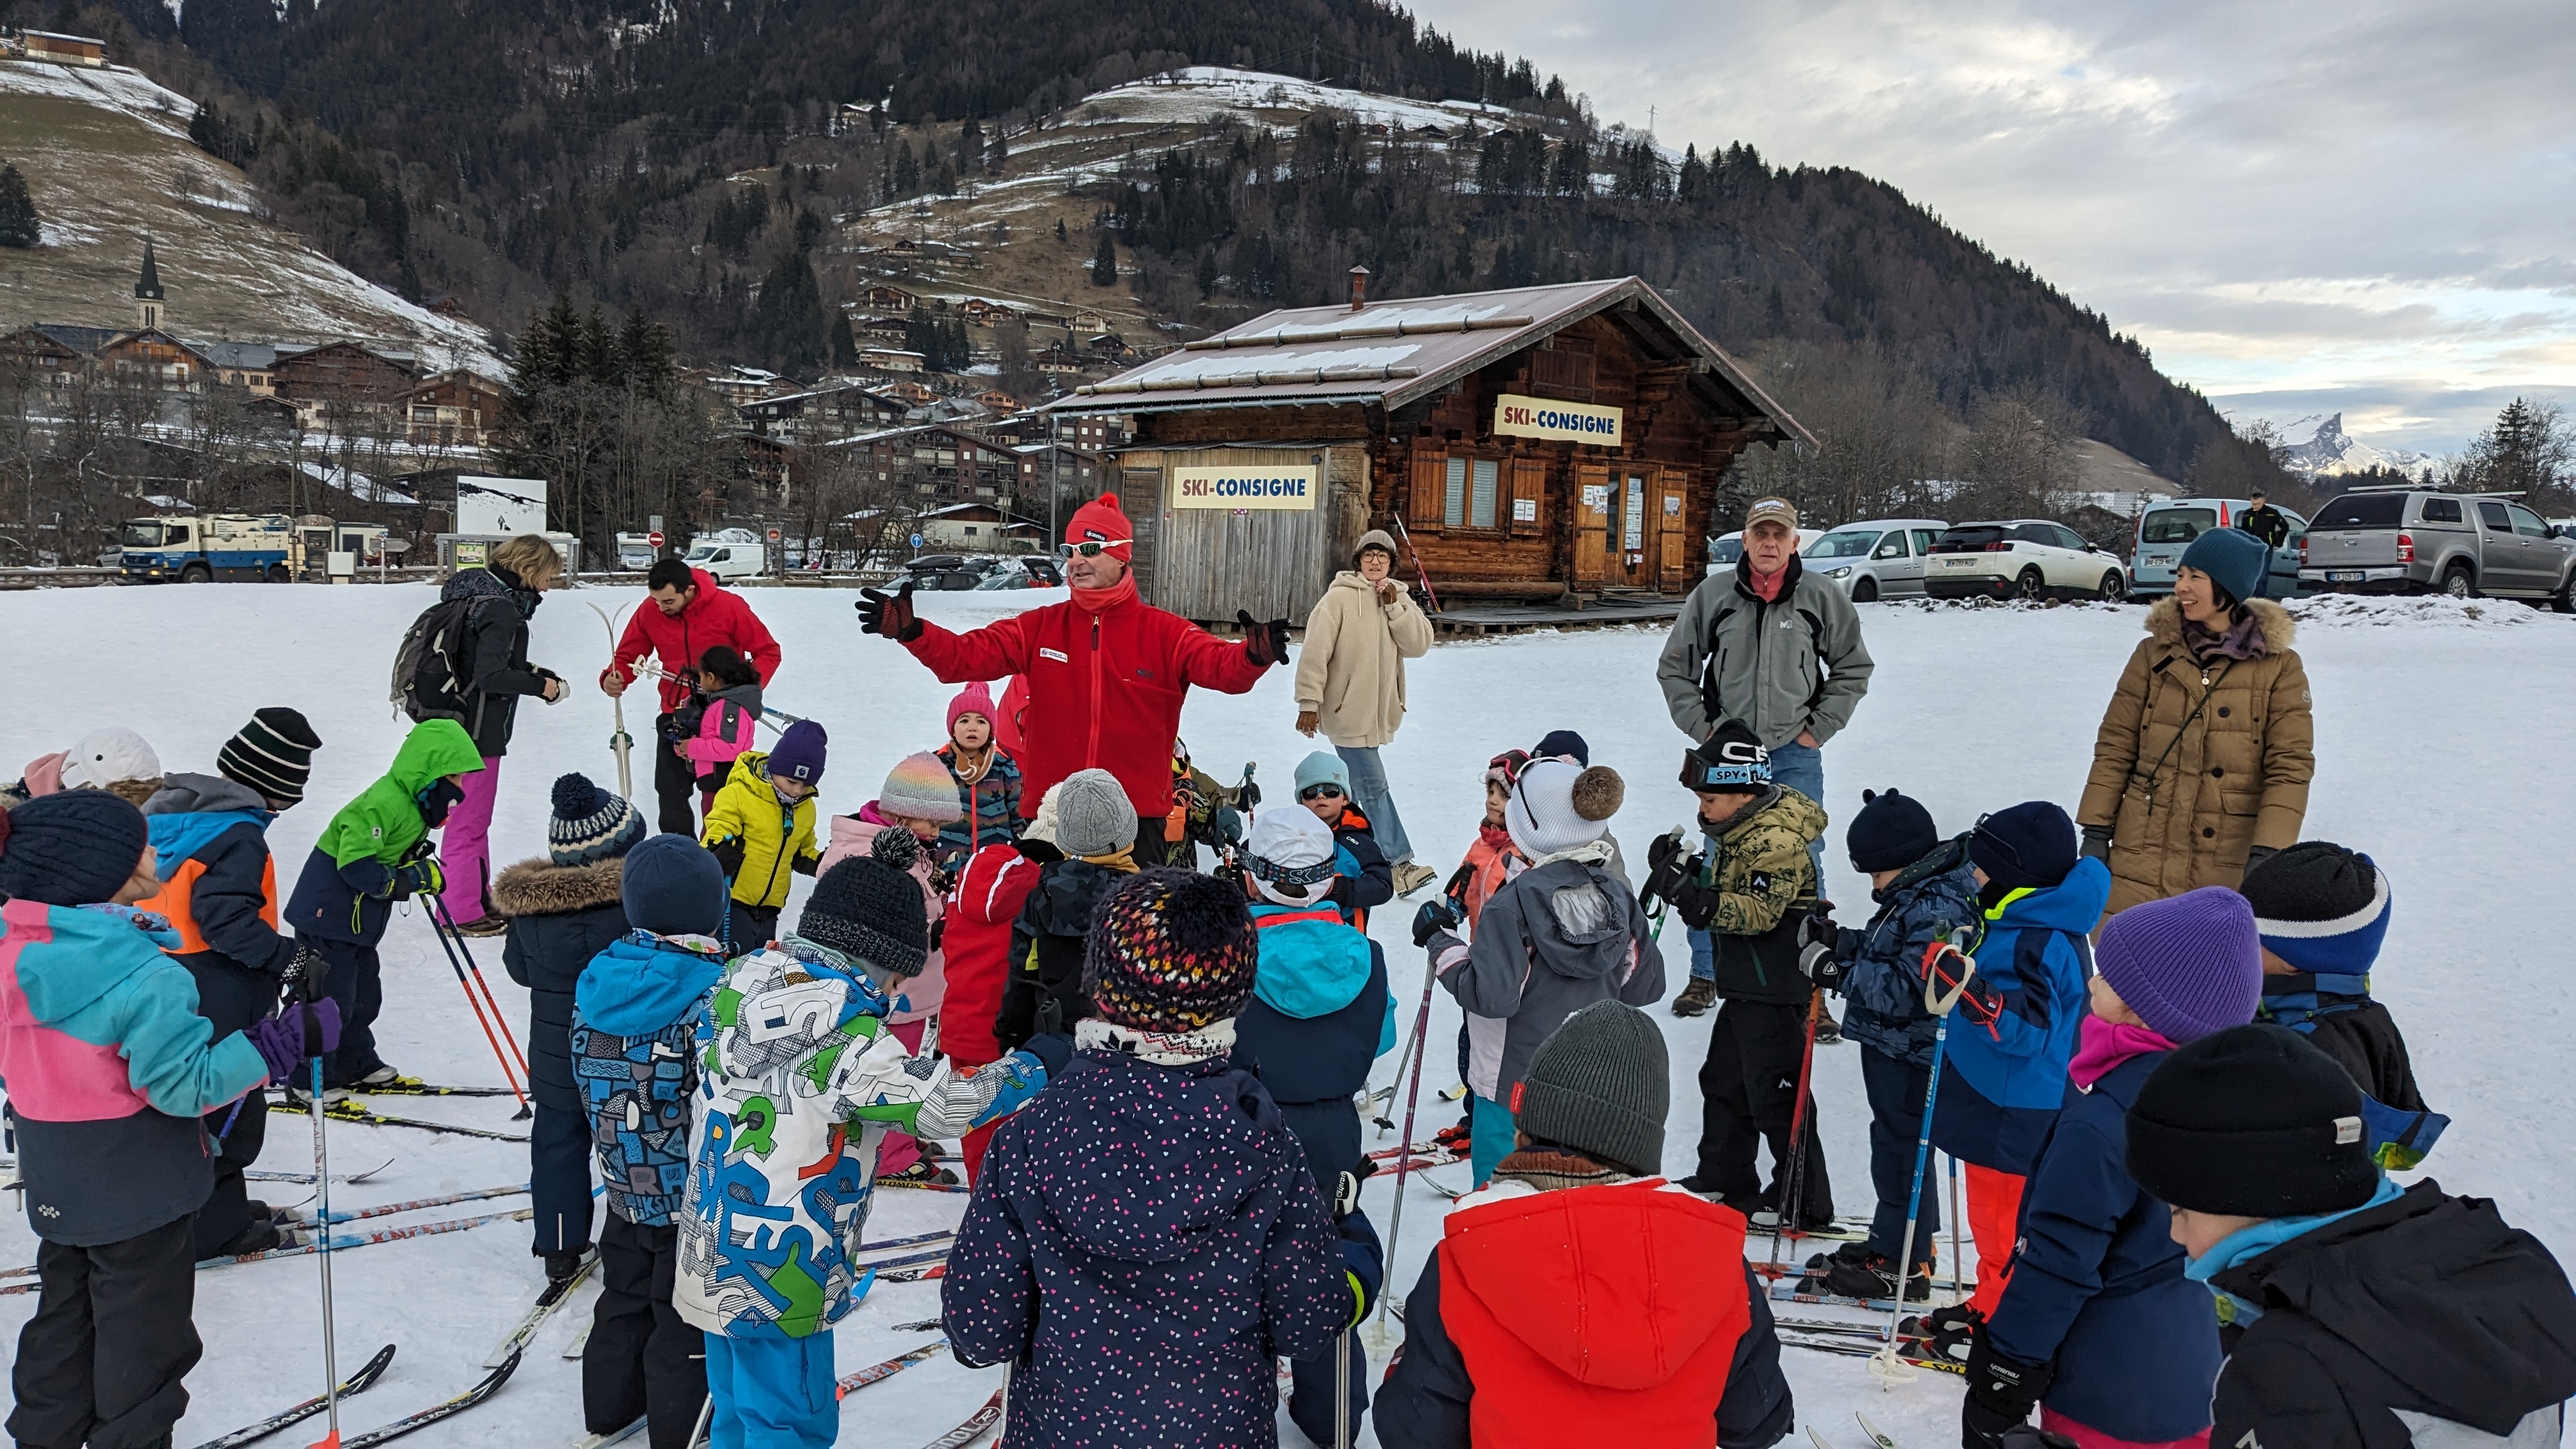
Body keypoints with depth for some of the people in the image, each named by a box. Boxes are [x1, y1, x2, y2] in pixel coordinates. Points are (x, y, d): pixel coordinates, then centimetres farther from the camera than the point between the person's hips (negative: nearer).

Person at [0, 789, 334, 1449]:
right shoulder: (142, 975, -28)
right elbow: (185, 1084, -25)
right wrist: (291, 1037, -22)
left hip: (54, 1183, 7)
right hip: (138, 1187, -7)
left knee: (65, 1317, 25)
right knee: (144, 1341, 10)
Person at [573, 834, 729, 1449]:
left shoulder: (596, 977, -5)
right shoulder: (711, 993, -26)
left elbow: (588, 1076, 6)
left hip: (623, 1184, 6)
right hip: (690, 1195, -6)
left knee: (625, 1298, 26)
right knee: (684, 1319, 12)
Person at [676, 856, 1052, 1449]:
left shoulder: (741, 984, -1)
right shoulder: (844, 1035, -25)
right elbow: (941, 1102, -27)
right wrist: (1032, 1069, -12)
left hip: (712, 1262, 8)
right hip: (778, 1284, -8)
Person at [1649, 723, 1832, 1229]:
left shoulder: (1775, 841, -21)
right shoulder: (1738, 832, 10)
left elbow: (1761, 911, -29)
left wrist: (1701, 901, -38)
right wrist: (1687, 873, 1)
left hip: (1776, 989, -11)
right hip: (1745, 984, 11)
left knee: (1775, 1092, -3)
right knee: (1724, 1080, 19)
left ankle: (1803, 1200, 7)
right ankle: (1723, 1179, 33)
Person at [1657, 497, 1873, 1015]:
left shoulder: (1822, 597, 0)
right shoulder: (1711, 595, 0)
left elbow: (1853, 668, 12)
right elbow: (1675, 668, 10)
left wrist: (1819, 727, 3)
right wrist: (1702, 725, 1)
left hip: (1795, 757, 0)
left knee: (1802, 866, 2)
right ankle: (1705, 976, 17)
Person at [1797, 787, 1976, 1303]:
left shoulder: (1936, 911, -25)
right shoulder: (1913, 895, 8)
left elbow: (1905, 991, -28)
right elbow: (1885, 954, 16)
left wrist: (1846, 969, -21)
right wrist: (1846, 944, 0)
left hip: (1909, 1057, -10)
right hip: (1890, 1048, 10)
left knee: (1900, 1149, 0)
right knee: (1895, 1142, 21)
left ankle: (1902, 1265, 12)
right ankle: (1896, 1241, 35)